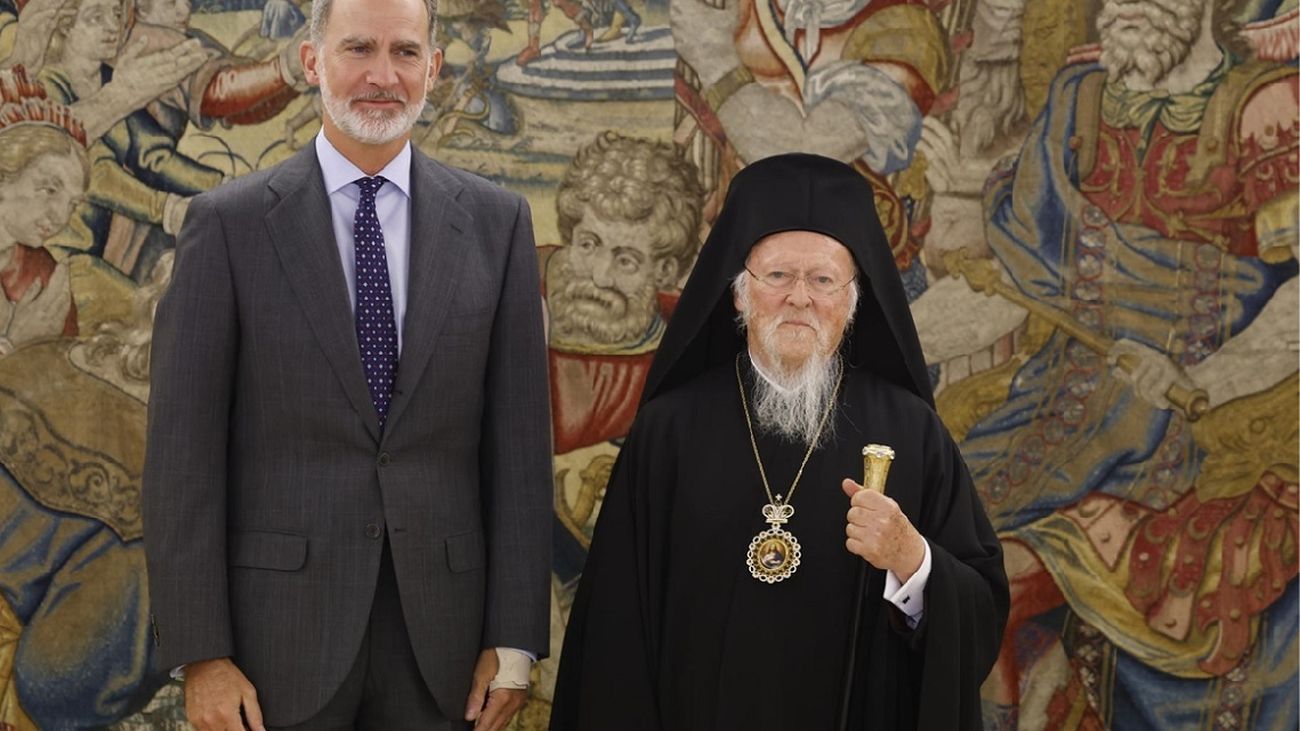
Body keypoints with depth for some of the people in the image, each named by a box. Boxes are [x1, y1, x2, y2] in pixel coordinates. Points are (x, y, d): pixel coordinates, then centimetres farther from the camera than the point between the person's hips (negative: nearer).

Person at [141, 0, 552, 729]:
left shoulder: (497, 223, 4)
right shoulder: (232, 223, -2)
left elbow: (519, 440, 3)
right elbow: (185, 448, -4)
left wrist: (514, 639, -1)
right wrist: (200, 653, -8)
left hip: (437, 632, 2)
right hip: (281, 627, -2)